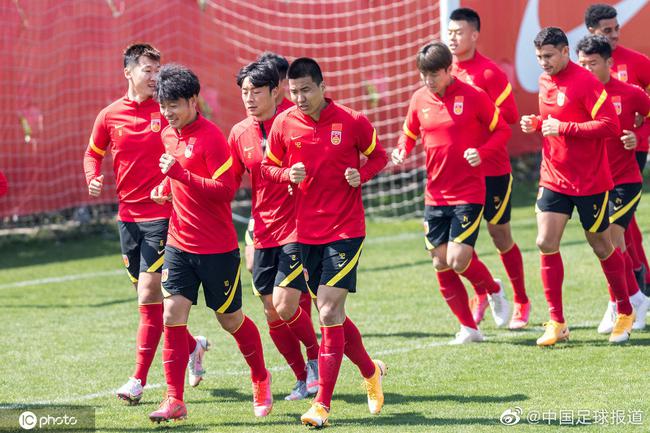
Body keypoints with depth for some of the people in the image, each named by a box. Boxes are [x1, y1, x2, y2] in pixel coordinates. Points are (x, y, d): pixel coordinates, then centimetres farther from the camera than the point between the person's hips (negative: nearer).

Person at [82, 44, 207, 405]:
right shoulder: (110, 116, 5)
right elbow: (93, 153, 19)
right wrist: (94, 178, -1)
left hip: (162, 213, -5)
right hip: (128, 214, 5)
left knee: (149, 296, -10)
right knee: (149, 296, 11)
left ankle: (139, 379, -6)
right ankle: (193, 345, 35)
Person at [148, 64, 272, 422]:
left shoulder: (210, 137, -16)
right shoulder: (168, 135, 7)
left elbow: (226, 190, -22)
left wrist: (182, 176, -28)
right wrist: (164, 187, 7)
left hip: (218, 248, -6)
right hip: (179, 243, 6)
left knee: (231, 320, 9)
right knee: (172, 316, -7)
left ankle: (260, 378, 33)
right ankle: (174, 400, -5)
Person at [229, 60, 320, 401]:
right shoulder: (239, 133, 6)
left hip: (297, 229, -5)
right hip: (263, 235, 5)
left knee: (284, 305, -13)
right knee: (272, 313, 4)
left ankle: (315, 356, 14)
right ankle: (304, 378, 20)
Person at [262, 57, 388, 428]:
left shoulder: (352, 122, -6)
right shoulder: (284, 124, 1)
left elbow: (378, 156, 8)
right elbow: (268, 166, 12)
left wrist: (362, 175, -12)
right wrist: (288, 175, -10)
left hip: (345, 230, -4)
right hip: (305, 230, 4)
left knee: (330, 314, -11)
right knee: (332, 315, 10)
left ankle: (323, 404, -7)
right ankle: (371, 371, 36)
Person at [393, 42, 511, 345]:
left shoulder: (473, 96, -8)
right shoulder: (419, 100, 4)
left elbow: (502, 130, 0)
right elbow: (409, 134, 19)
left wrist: (482, 152, -18)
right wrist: (401, 152, -3)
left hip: (469, 193, -5)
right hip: (435, 195, 5)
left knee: (458, 260, -14)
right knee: (440, 264, 2)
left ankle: (493, 290, 18)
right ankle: (468, 328, 15)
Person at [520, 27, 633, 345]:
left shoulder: (585, 82, -16)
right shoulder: (545, 82, 8)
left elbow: (610, 126, -22)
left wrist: (563, 128, -24)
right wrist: (535, 123, 1)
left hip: (590, 182, -6)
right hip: (553, 178, 6)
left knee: (601, 247, 6)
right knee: (546, 244, -5)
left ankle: (625, 313, 25)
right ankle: (556, 322, 1)